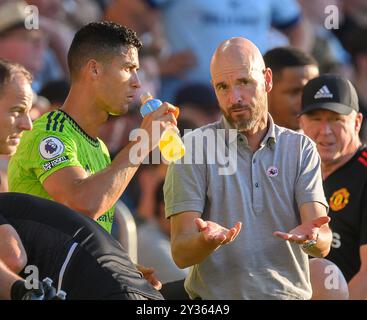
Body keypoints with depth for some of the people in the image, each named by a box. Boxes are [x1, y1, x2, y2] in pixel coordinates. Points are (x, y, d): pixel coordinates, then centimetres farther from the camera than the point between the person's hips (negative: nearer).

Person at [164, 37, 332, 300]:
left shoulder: (301, 148, 9)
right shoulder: (193, 149, 2)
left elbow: (323, 246, -1)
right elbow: (181, 253, -4)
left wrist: (311, 237, -22)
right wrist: (207, 241, -24)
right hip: (216, 298, -1)